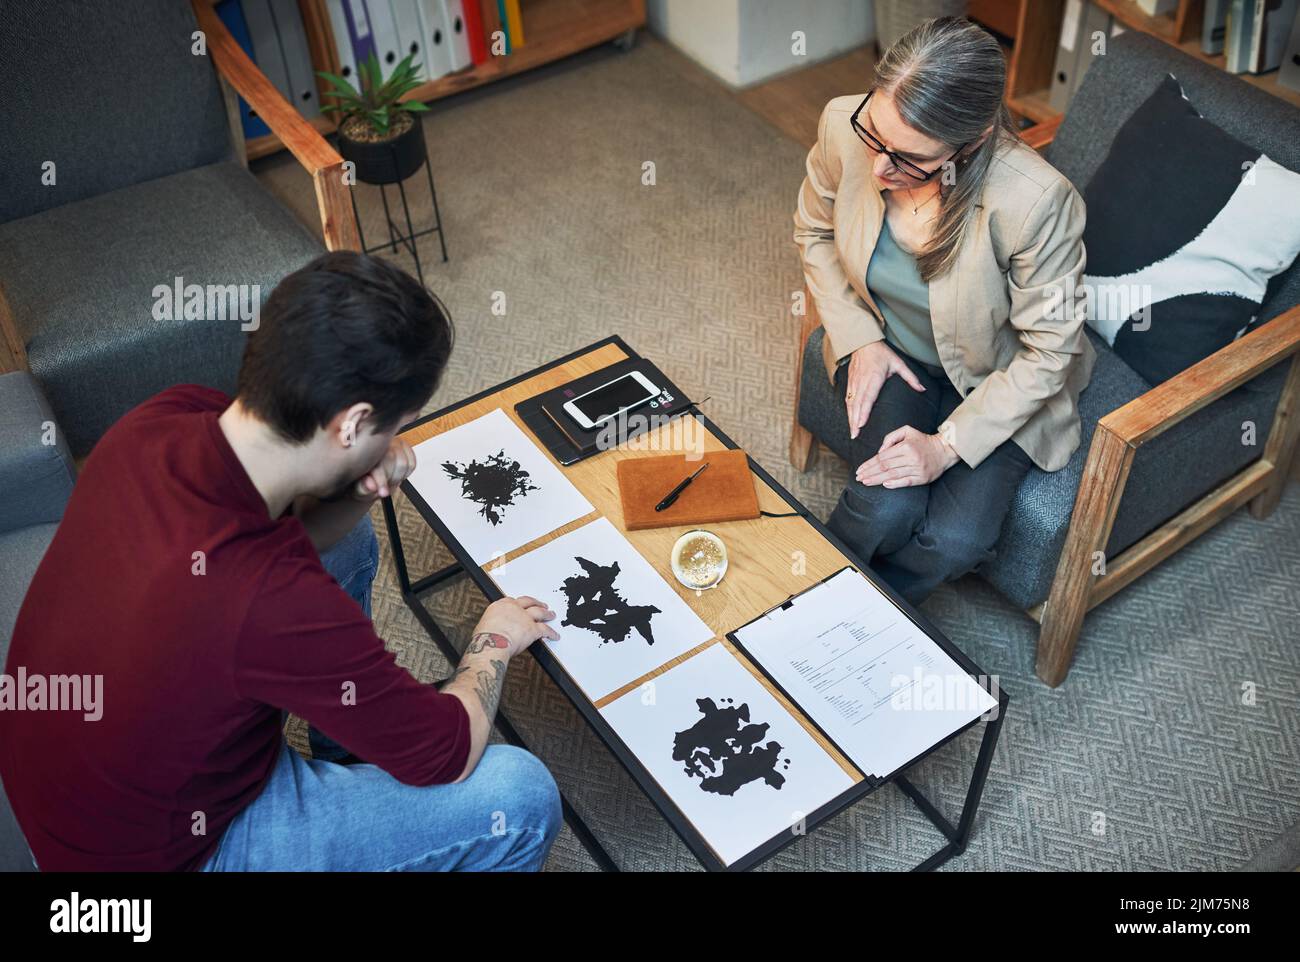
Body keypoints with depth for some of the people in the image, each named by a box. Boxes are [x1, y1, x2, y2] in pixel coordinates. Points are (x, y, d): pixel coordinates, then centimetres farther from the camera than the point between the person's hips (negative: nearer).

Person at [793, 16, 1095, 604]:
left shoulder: (1036, 202, -33)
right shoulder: (845, 126, -22)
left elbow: (1047, 352, -18)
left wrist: (948, 445, -24)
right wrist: (859, 340, -10)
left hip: (996, 380, -1)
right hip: (888, 350, 2)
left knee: (956, 542, -23)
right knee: (886, 510, -25)